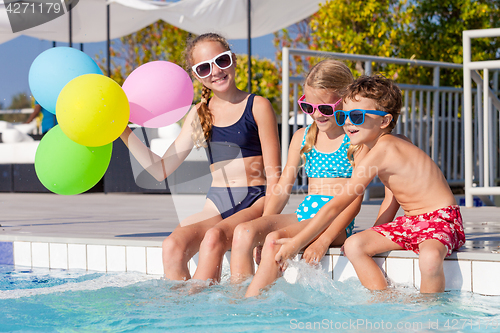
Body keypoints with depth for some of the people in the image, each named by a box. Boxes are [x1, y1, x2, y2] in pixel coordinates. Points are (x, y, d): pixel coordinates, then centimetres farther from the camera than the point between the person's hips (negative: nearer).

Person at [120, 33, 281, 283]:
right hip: (216, 206, 4)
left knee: (214, 237, -35)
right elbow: (161, 170, 13)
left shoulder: (257, 106, 1)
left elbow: (274, 176, -3)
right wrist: (122, 131, 6)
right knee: (173, 246, -27)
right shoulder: (199, 115, 14)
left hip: (254, 203, -4)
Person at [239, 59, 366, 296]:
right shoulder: (302, 137, 17)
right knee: (243, 231, -22)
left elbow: (354, 201, -8)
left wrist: (324, 240, -19)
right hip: (303, 214, 6)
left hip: (337, 223, -6)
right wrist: (262, 226, 2)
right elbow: (282, 189, 18)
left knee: (275, 240, -32)